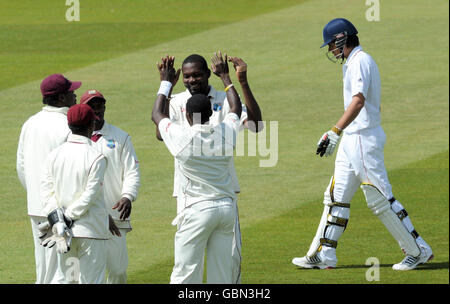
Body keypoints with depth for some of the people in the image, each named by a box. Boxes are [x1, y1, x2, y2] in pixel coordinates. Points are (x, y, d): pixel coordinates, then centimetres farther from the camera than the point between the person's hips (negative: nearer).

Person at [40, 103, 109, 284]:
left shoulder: (54, 155, 5)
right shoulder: (96, 158, -11)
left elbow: (46, 192, -1)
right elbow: (89, 195, -15)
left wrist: (57, 222, -7)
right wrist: (68, 220, -10)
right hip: (91, 230, -5)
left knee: (68, 278, 11)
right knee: (92, 280, -1)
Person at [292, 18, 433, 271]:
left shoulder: (360, 61, -15)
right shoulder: (353, 63, 17)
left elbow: (358, 101, -28)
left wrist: (335, 133, -36)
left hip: (364, 139, -11)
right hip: (351, 139, 11)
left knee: (380, 198, -7)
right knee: (337, 196, 10)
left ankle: (419, 251, -1)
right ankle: (323, 255, 13)